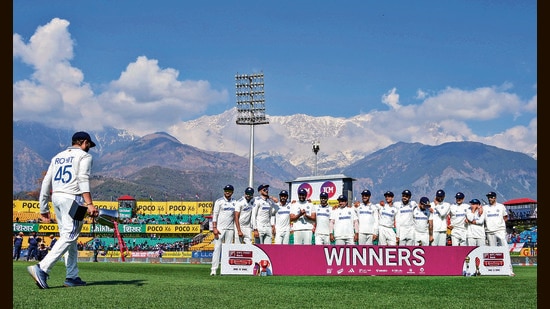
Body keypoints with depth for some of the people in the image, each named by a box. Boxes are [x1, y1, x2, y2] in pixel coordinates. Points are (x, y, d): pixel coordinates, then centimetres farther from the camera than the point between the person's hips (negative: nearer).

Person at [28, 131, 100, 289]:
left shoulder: (58, 157, 22)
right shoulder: (84, 156, 1)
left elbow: (46, 183, 16)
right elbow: (83, 180, -16)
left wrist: (43, 208, 19)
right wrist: (89, 204, -25)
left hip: (56, 197, 8)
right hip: (72, 198, -8)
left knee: (69, 237, 11)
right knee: (69, 236, -11)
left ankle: (72, 277, 8)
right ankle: (42, 269, -25)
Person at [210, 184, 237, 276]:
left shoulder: (235, 202, 11)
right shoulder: (219, 201, 0)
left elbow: (236, 216, 13)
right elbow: (214, 215, -4)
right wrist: (214, 228, -13)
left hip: (230, 229, 4)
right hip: (220, 228, -4)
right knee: (217, 248, -7)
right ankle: (214, 269, -9)